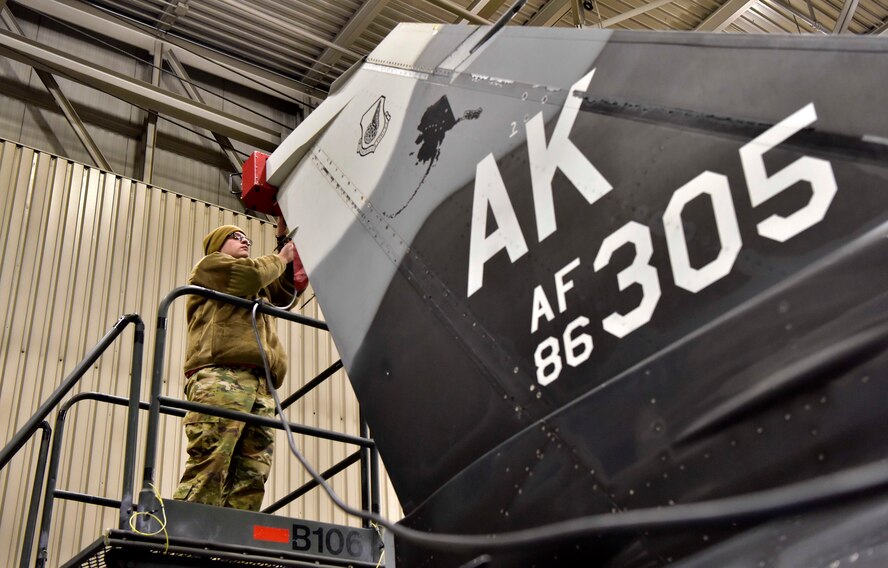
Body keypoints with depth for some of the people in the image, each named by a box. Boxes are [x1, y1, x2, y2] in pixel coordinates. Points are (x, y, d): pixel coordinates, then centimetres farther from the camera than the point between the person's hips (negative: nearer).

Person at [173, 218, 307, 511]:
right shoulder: (210, 264, 18)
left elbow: (286, 290, 39)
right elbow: (250, 274, 1)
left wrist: (284, 240, 36)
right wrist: (281, 257, 18)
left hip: (260, 389, 7)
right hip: (220, 376, -7)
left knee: (251, 477, -10)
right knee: (209, 466, -22)